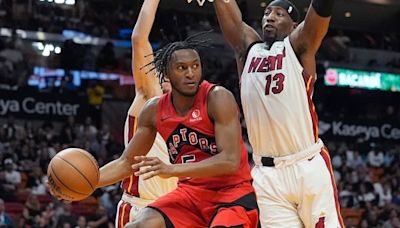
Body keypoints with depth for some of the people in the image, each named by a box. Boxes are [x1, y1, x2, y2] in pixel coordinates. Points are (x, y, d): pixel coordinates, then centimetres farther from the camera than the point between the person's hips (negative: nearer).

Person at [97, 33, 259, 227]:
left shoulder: (218, 98, -17)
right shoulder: (154, 110, 0)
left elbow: (230, 162, -25)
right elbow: (126, 163, 10)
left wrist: (171, 170, -34)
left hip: (232, 192, -5)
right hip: (190, 192, 5)